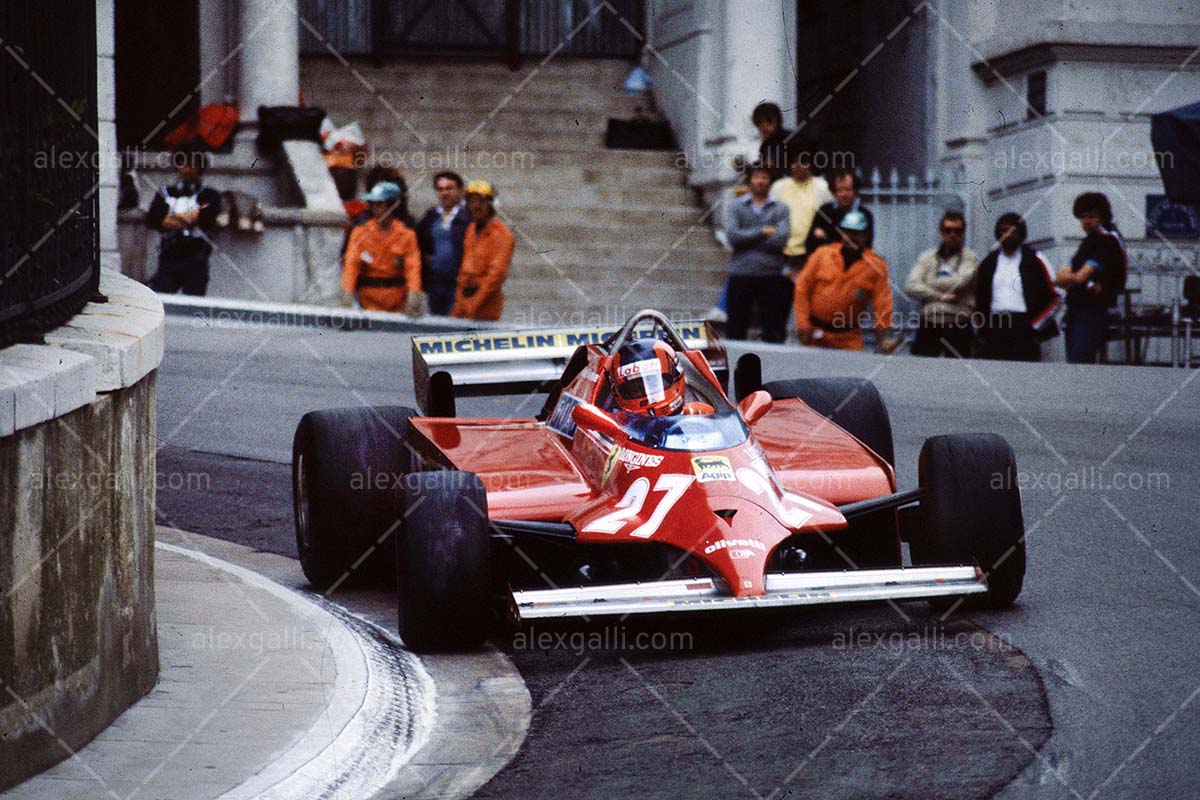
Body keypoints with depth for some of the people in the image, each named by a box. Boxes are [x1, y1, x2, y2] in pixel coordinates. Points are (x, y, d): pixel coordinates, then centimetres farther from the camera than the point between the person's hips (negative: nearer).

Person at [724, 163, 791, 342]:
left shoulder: (780, 209, 6)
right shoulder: (736, 206, 8)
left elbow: (780, 239, -9)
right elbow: (732, 236, -8)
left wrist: (747, 239, -6)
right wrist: (763, 232, -9)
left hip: (771, 275, 0)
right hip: (740, 274, 0)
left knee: (774, 331, 1)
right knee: (735, 327, 5)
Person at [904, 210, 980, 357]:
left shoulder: (970, 258, 7)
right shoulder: (927, 257, 15)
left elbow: (960, 282, -10)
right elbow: (910, 287, 3)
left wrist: (927, 285, 2)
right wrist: (940, 296, -8)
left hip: (958, 327, -2)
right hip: (928, 325, 2)